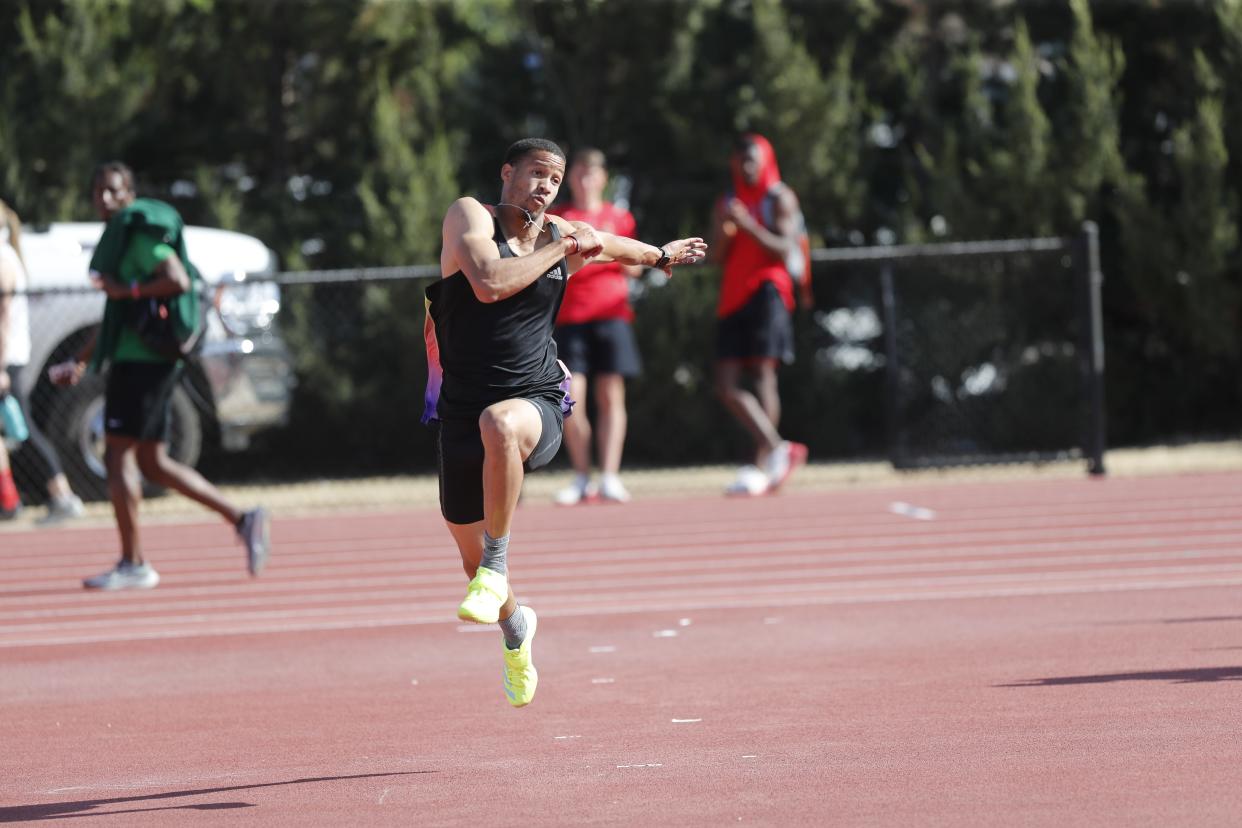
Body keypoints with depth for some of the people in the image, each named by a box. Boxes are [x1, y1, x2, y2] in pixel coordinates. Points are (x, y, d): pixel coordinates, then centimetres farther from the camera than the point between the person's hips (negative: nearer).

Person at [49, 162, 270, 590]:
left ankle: (133, 564, -5)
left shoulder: (139, 232, -10)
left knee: (118, 455, -7)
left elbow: (179, 282, -23)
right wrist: (81, 362, 26)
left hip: (141, 359, -10)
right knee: (153, 462, 12)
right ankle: (242, 520, 11)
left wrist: (126, 290, -18)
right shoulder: (119, 237, 21)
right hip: (138, 358, 10)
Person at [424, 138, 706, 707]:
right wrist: (560, 251, -13)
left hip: (537, 402, -1)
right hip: (461, 412, 1)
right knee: (471, 555, 11)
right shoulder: (469, 215, -4)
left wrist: (662, 255, 48)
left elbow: (613, 247, 32)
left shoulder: (565, 235, 7)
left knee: (500, 424, -40)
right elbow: (489, 283, -22)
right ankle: (515, 627, 45)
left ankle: (497, 566, -28)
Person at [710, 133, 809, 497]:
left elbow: (785, 250, -8)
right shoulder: (728, 203, 19)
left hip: (766, 292, -6)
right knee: (726, 385, -3)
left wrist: (748, 226, -18)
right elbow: (717, 255, 12)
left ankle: (761, 467, -11)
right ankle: (778, 448, 6)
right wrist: (726, 228, -8)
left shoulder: (779, 199, 2)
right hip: (732, 298, 6)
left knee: (762, 376, -11)